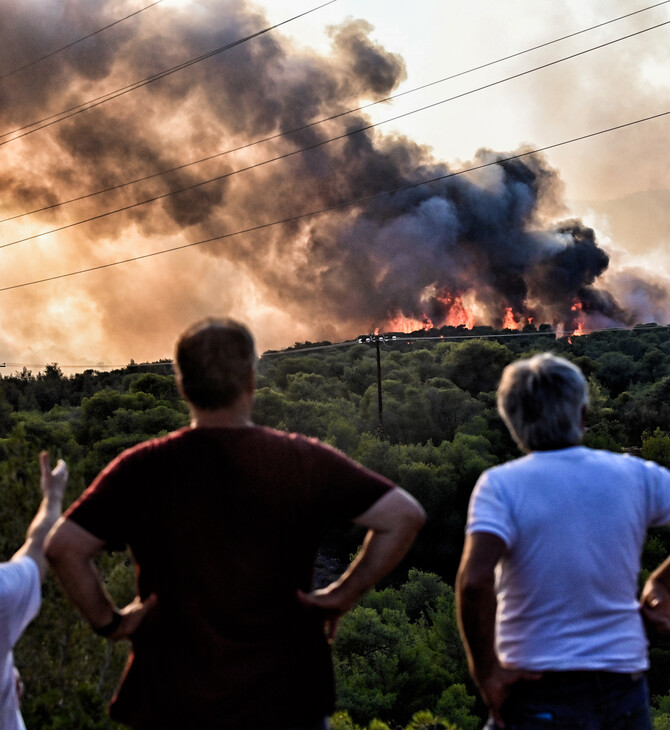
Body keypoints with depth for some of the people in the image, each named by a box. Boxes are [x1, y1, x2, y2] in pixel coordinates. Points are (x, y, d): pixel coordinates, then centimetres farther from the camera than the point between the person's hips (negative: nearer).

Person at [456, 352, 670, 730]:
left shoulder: (501, 485, -9)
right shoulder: (635, 475, 2)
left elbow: (474, 581, -23)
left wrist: (485, 670, -12)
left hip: (540, 692, -4)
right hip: (625, 690, 4)